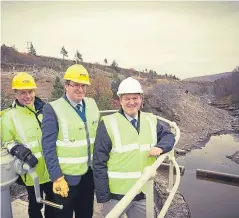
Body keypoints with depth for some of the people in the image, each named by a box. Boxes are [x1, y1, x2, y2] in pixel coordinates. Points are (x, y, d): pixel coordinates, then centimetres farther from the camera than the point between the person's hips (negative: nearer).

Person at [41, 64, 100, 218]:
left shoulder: (92, 104, 1)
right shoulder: (53, 109, -14)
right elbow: (48, 147, -15)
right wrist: (57, 177, -16)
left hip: (89, 173, 5)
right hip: (66, 176, -4)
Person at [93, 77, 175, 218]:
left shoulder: (151, 121, 1)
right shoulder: (108, 124, -14)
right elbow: (99, 163, -12)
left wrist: (160, 147, -14)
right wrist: (103, 196, -12)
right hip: (115, 194, -4)